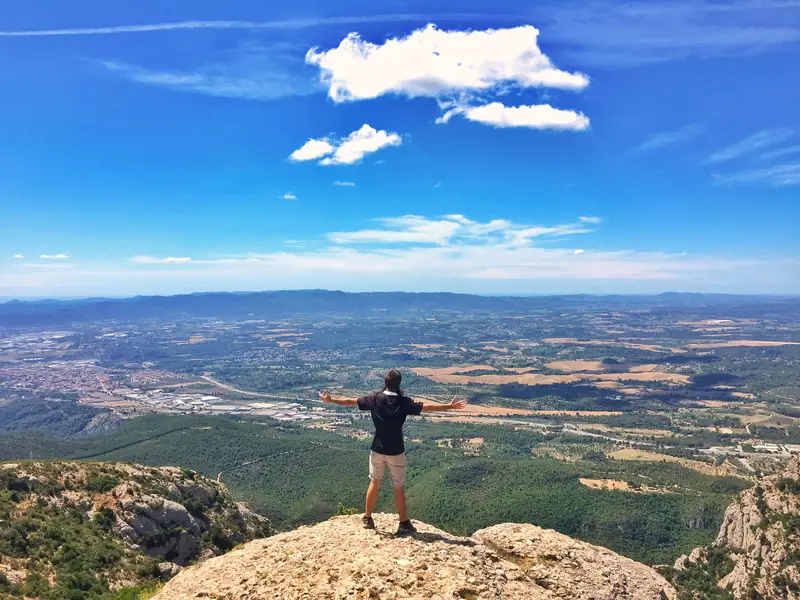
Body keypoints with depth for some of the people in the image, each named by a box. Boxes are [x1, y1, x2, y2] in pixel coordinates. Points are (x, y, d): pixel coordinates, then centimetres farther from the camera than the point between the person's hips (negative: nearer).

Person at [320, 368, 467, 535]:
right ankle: (404, 523, 15)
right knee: (399, 488, 7)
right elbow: (427, 407, -16)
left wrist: (330, 400, 13)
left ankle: (368, 518, 26)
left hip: (377, 449, 3)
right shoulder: (404, 402, -14)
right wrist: (450, 406, -11)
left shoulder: (374, 399, -7)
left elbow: (350, 401, 0)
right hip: (396, 452, -2)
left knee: (374, 483, 18)